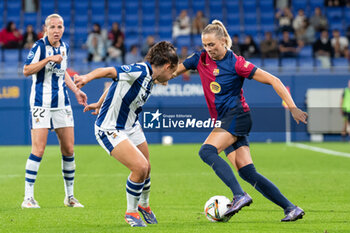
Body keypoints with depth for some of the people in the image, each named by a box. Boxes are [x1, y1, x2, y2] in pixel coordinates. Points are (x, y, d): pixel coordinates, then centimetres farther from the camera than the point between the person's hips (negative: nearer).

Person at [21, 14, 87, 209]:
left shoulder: (64, 47, 10)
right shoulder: (39, 46, -9)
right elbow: (27, 70, -16)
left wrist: (76, 90, 18)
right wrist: (49, 59, -22)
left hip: (62, 103, 6)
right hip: (41, 103, -6)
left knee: (69, 150, 5)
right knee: (38, 150, -11)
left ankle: (70, 196, 16)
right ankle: (28, 197, -4)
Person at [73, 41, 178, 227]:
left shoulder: (149, 78, 4)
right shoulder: (139, 71, -24)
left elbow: (116, 85, 16)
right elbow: (109, 72, -34)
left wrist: (100, 104, 30)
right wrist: (87, 78, -52)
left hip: (131, 126, 10)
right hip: (110, 130, -10)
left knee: (145, 170, 18)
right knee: (140, 167, -18)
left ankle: (144, 205, 47)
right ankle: (131, 212, 4)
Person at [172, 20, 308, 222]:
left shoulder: (236, 63, -11)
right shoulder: (201, 59, 6)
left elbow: (273, 80, -10)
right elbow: (174, 71, 17)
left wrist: (292, 107, -15)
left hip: (237, 116, -7)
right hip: (223, 121, 7)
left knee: (207, 151, -28)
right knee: (247, 172, -3)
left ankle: (240, 195, -36)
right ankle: (291, 208, -1)